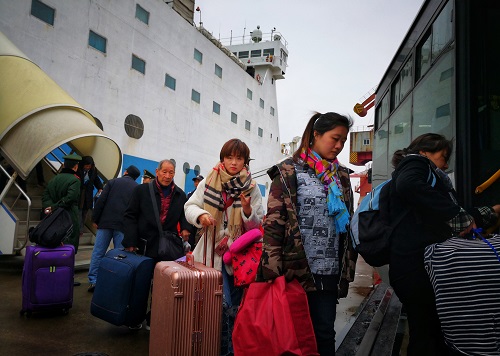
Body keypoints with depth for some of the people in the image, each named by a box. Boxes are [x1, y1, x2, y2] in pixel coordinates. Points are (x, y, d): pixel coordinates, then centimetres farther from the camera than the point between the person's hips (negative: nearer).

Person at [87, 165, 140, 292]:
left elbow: (101, 201, -1)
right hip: (124, 225, 0)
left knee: (98, 252, 6)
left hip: (106, 222, 0)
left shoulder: (113, 182, 7)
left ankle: (93, 281, 6)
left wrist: (95, 219, 3)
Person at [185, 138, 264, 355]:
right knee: (221, 304, -7)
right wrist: (201, 215, -19)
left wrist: (247, 209, -21)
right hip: (213, 251, -1)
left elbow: (258, 226, -1)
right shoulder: (209, 182, -2)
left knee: (236, 307, 15)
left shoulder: (251, 188, -1)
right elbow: (190, 207, 2)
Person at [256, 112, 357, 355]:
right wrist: (271, 272, -14)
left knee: (324, 334, 9)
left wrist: (348, 269, 12)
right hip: (296, 271, -4)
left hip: (329, 273, 4)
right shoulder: (289, 172, -4)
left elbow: (347, 224, 16)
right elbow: (273, 224, -9)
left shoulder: (341, 176, 12)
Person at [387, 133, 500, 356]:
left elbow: (443, 219, 37)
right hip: (418, 265, -10)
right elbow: (408, 185, -26)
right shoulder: (416, 163, 1)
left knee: (427, 334, 12)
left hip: (416, 266, 10)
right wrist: (459, 216, -18)